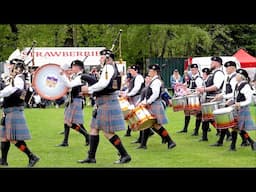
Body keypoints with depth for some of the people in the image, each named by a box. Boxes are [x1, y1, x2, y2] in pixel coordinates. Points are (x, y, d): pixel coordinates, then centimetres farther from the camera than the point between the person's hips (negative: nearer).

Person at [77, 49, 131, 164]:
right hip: (103, 103, 10)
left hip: (108, 103, -10)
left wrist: (89, 89, -12)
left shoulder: (108, 68, -13)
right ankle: (91, 157, 15)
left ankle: (125, 155, -1)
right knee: (94, 129, 11)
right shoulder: (111, 68, 18)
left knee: (108, 132, -7)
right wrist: (89, 92, 11)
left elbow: (103, 84, -25)